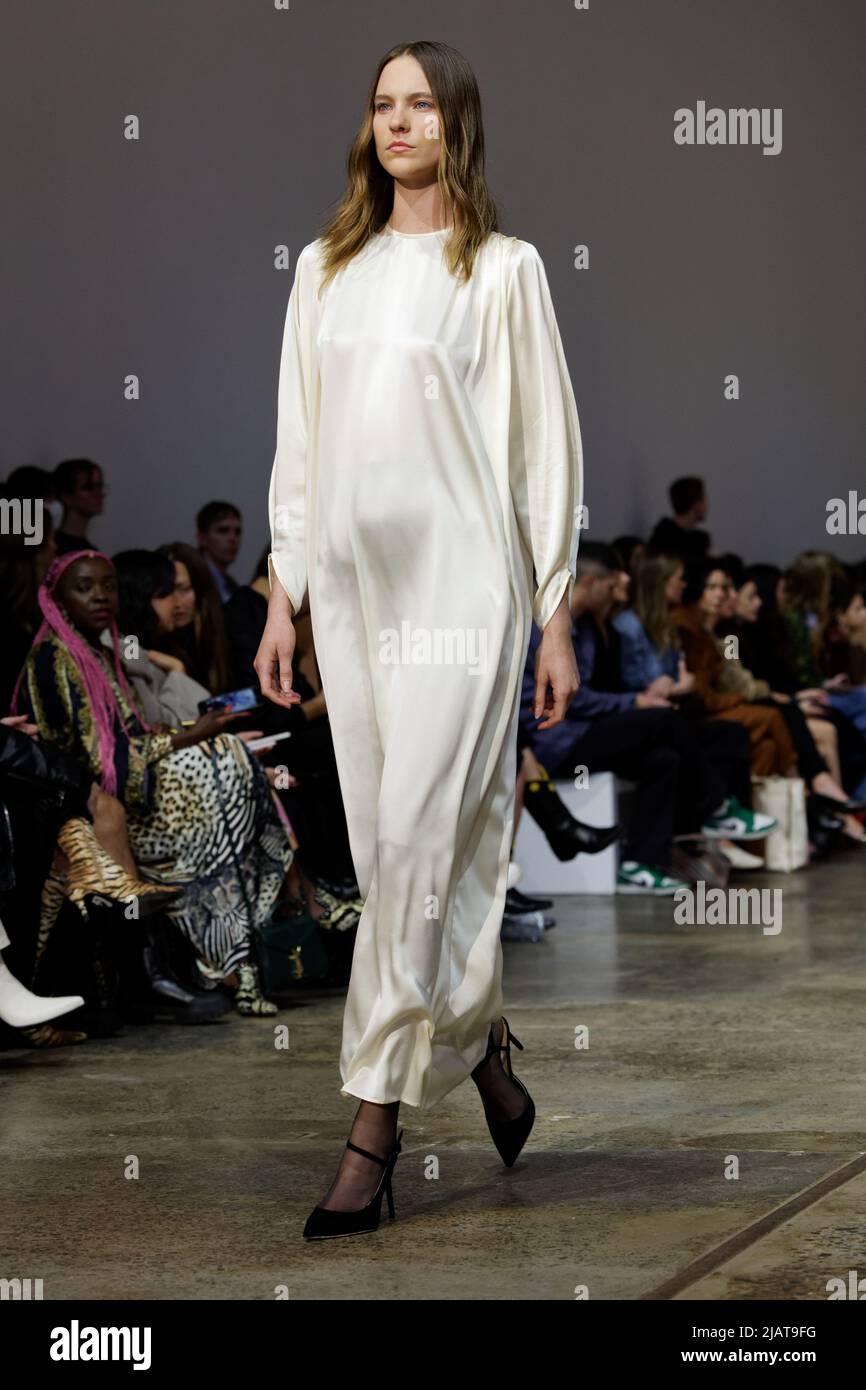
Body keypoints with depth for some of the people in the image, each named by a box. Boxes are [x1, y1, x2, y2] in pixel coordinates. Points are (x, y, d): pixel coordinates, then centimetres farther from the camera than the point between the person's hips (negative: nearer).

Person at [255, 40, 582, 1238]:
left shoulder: (502, 270, 2)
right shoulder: (325, 268, 15)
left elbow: (547, 447, 1)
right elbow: (298, 442, 16)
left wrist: (557, 618, -2)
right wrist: (283, 595, 11)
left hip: (460, 585, -5)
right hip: (351, 585, 5)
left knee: (418, 838, -11)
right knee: (395, 847, 7)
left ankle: (375, 1129, -9)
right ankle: (481, 1043, 27)